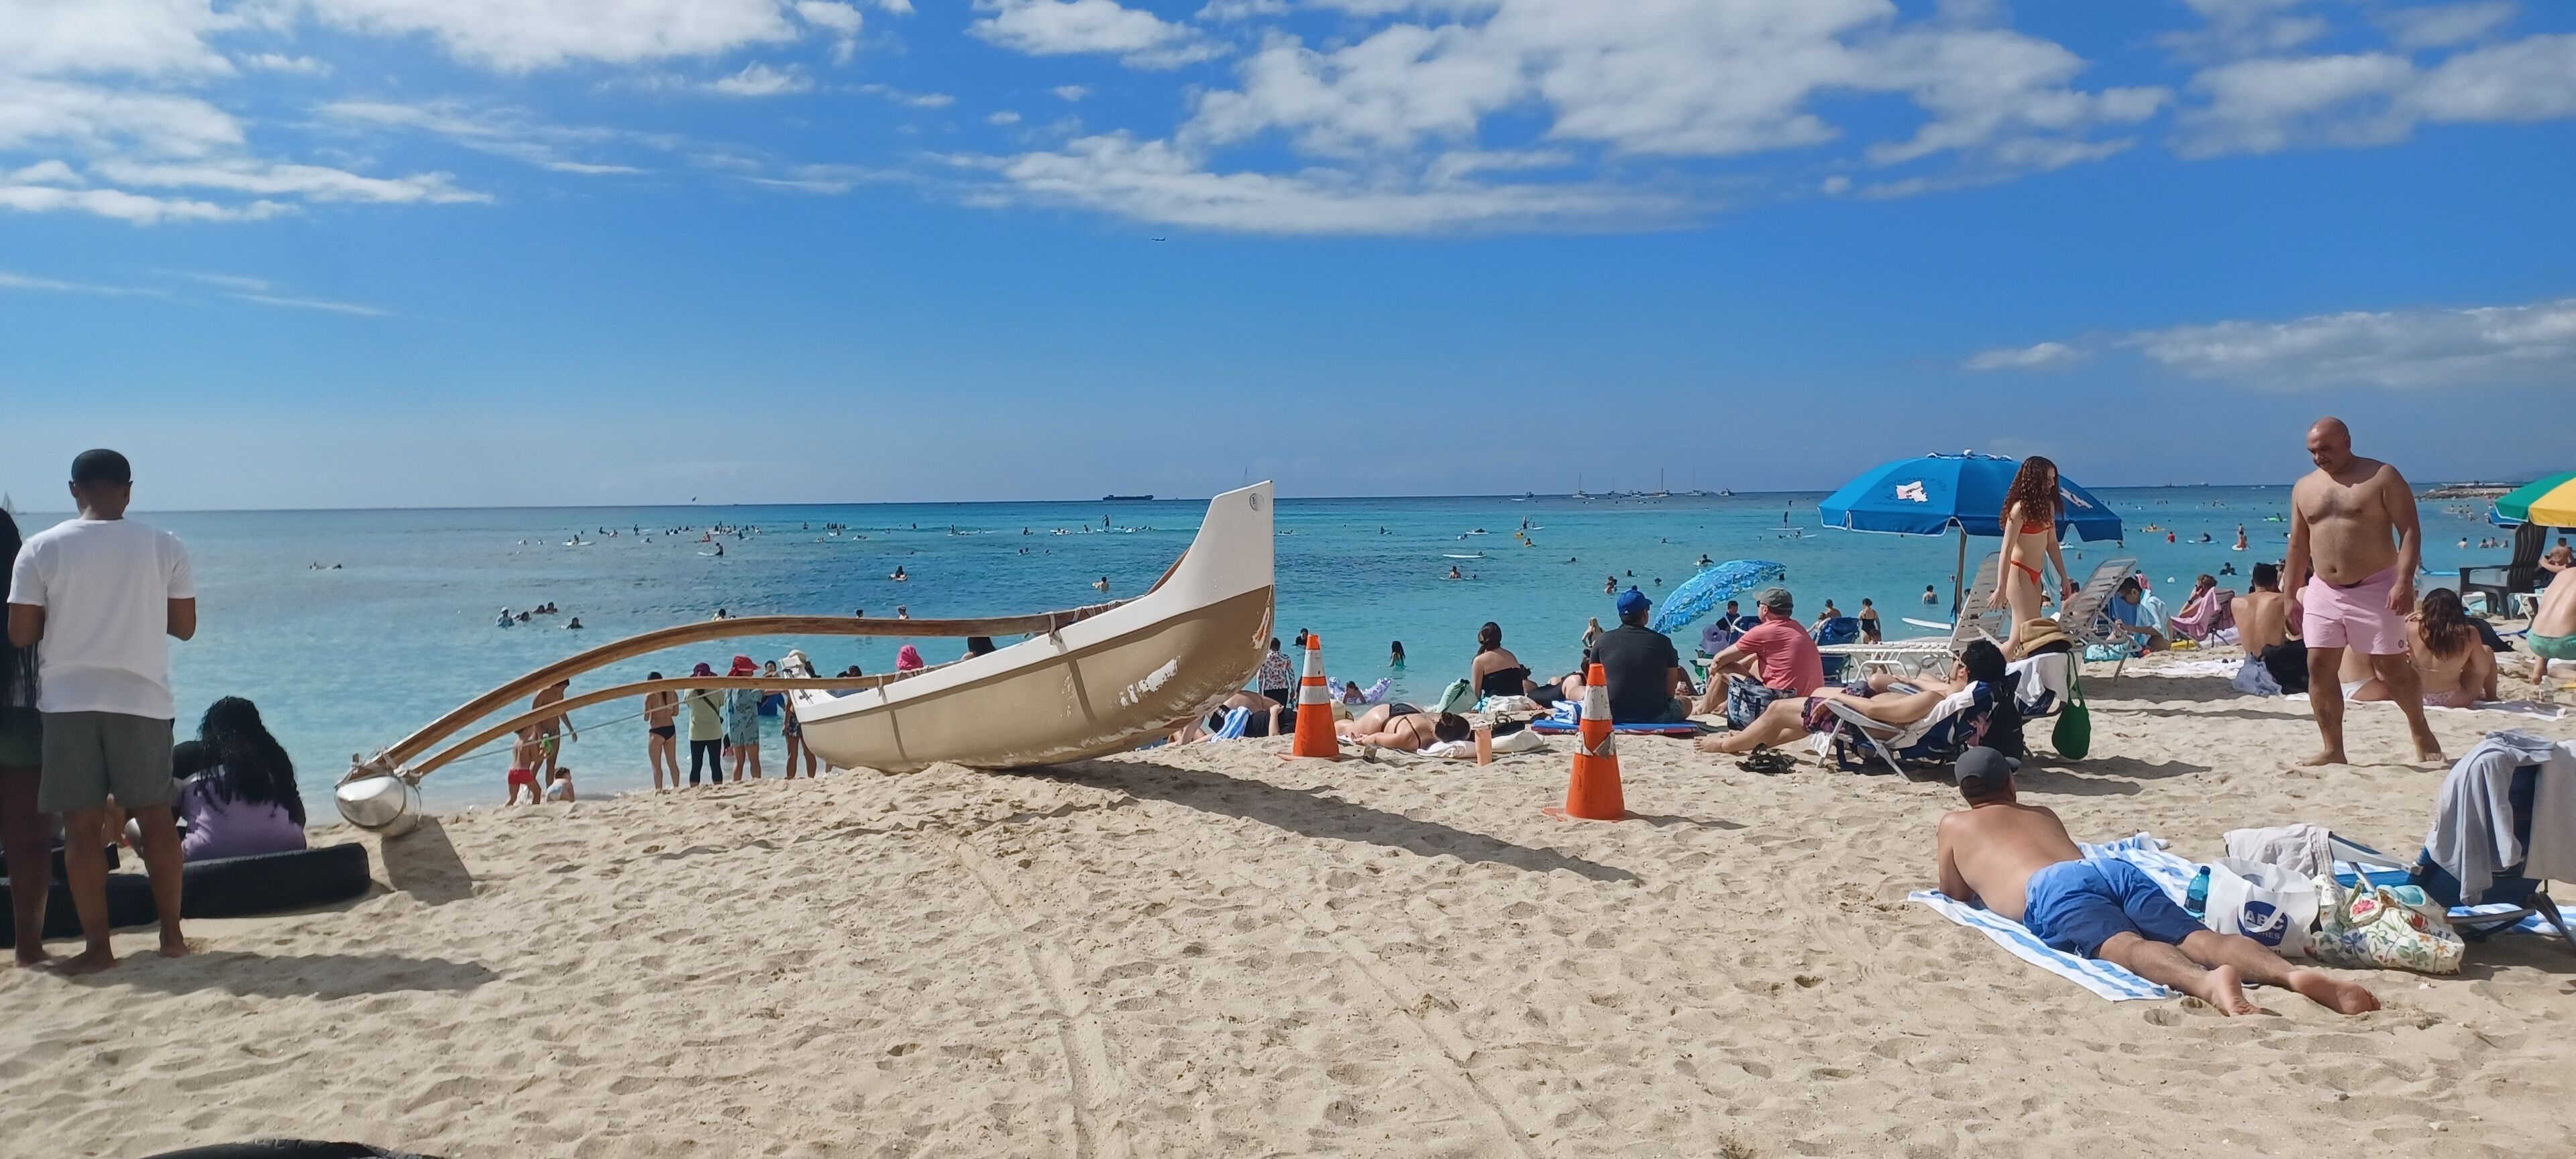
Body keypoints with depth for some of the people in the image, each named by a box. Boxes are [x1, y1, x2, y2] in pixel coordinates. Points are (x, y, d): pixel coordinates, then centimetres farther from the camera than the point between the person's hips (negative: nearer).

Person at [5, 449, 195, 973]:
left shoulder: (42, 548, -3)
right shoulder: (165, 546, -1)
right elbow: (184, 626, 3)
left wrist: (66, 616, 15)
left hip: (68, 702, -1)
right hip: (143, 701, 1)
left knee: (82, 827, 5)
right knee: (156, 818, 11)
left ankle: (98, 947, 7)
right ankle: (172, 935, 14)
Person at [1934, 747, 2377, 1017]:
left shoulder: (1954, 823, 31)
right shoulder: (2043, 813, 45)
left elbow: (1956, 891, 38)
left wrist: (1943, 856, 58)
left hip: (2052, 889, -5)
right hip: (2114, 867, 5)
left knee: (2127, 946, -34)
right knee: (2199, 936, -18)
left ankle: (2206, 983, -66)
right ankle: (2294, 972, -48)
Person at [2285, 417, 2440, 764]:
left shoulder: (2382, 477, -4)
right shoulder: (2304, 488, 11)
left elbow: (2410, 531, -9)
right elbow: (2298, 546, 16)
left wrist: (2404, 581, -20)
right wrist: (2291, 595, 13)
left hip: (2374, 588, -4)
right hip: (2323, 592, 4)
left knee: (2391, 666, 1)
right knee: (2319, 668, -3)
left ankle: (2421, 731, 24)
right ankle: (2332, 749, 3)